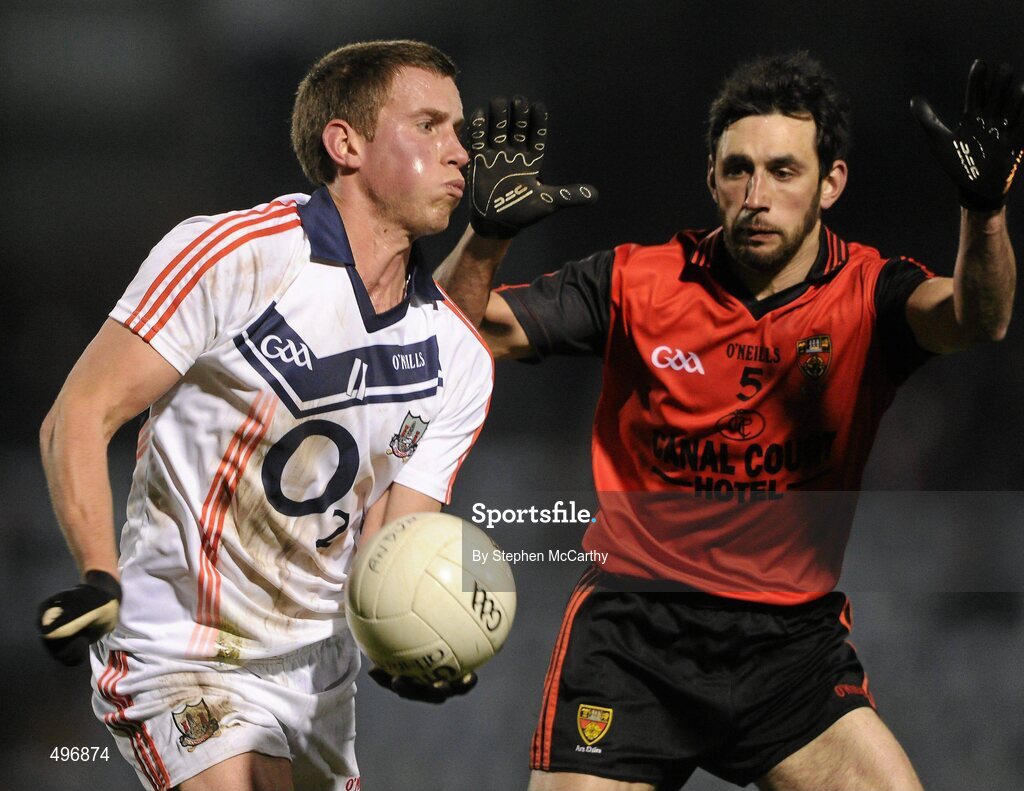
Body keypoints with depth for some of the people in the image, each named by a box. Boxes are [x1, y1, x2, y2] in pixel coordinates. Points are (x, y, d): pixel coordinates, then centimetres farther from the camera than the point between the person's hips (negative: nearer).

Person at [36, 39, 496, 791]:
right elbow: (78, 418, -14)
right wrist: (100, 581, -26)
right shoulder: (231, 255, -15)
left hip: (317, 666, 7)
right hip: (180, 658, -6)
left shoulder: (459, 357, 1)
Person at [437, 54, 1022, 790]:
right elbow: (464, 331, -1)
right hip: (632, 625, 0)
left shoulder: (868, 292, -4)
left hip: (791, 637, 0)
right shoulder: (637, 280, -2)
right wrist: (487, 234, -21)